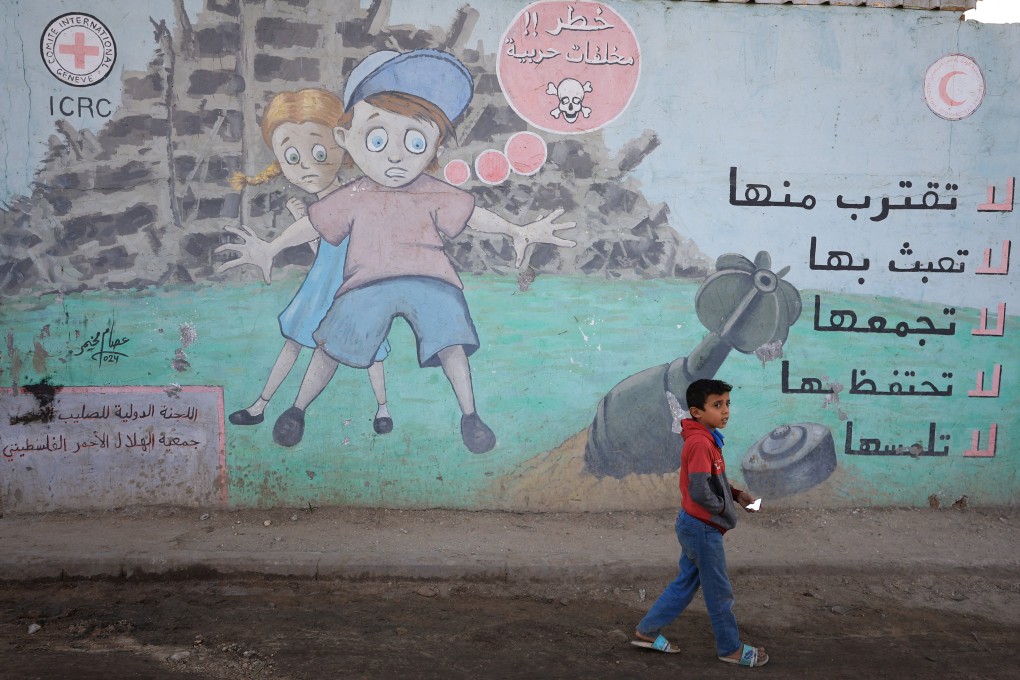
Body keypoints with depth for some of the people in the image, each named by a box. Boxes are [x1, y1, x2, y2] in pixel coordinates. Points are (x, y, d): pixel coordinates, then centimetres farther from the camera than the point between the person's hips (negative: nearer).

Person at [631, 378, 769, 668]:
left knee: (686, 582, 19)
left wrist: (736, 494, 6)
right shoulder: (700, 442, -24)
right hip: (703, 528, -10)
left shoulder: (706, 438, 7)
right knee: (719, 591, 7)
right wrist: (725, 510, -12)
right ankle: (731, 648, 24)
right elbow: (700, 491, -28)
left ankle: (647, 631, 27)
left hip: (695, 525, 10)